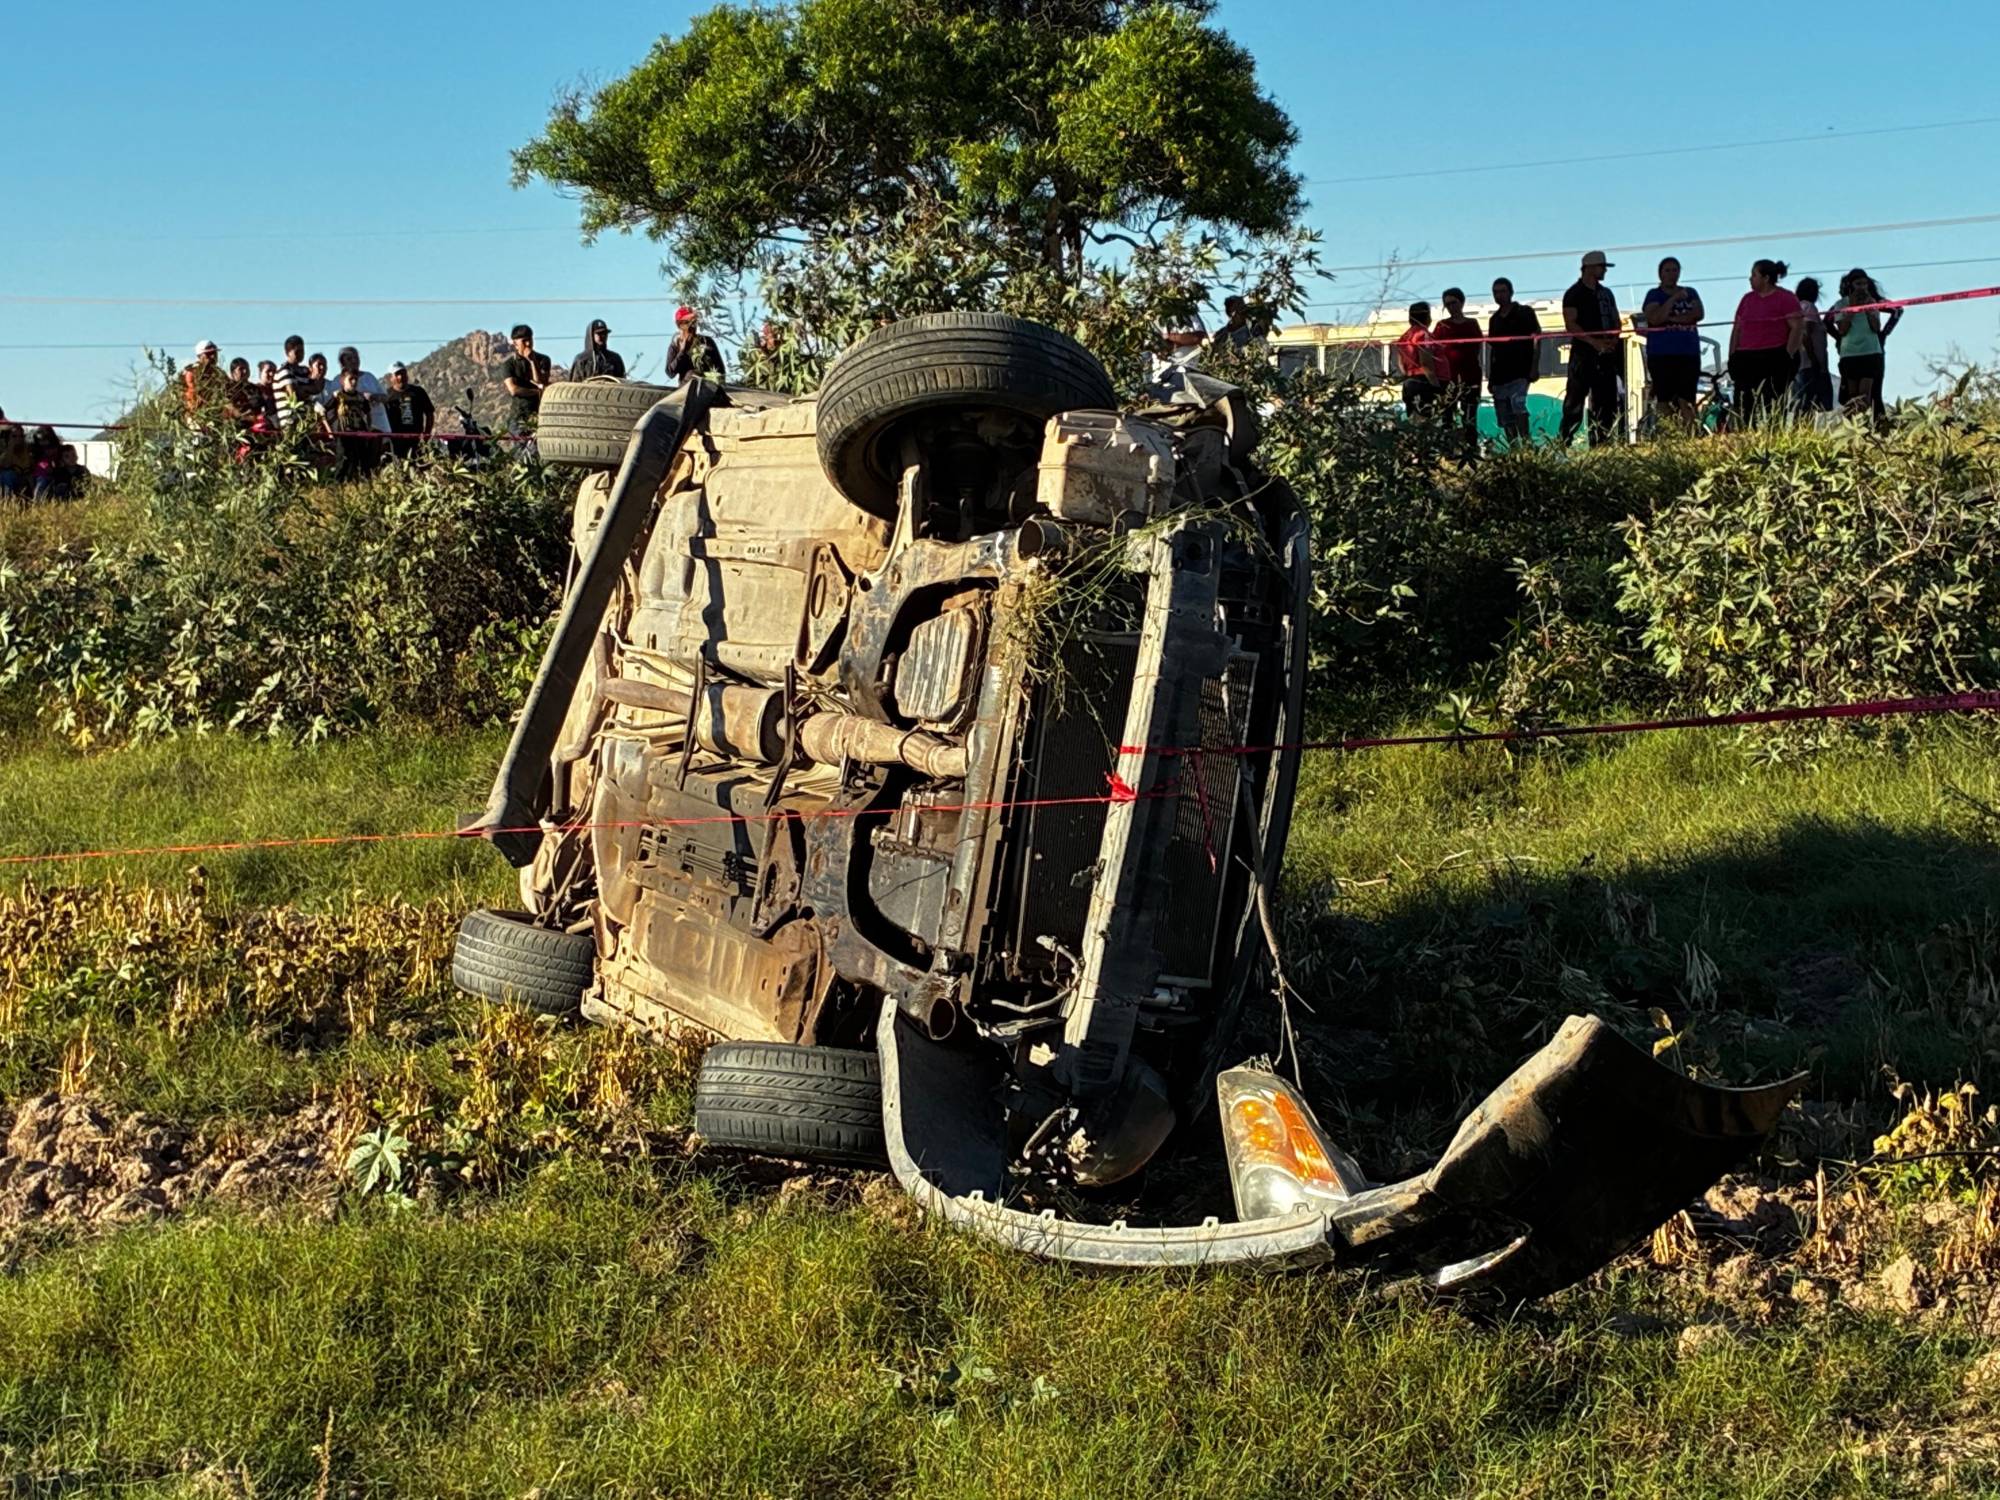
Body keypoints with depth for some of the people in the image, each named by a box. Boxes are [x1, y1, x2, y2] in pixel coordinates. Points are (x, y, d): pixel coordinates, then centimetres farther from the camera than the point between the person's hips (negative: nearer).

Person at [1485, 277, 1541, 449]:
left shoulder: (1524, 312, 3)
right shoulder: (1494, 319, 17)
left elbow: (1537, 339, -2)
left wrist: (1534, 367, -12)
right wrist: (1490, 378, 15)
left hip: (1520, 372, -6)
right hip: (1500, 376, 6)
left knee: (1518, 405, -27)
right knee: (1505, 420, 3)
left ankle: (1527, 444, -29)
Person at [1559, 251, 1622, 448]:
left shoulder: (1606, 293, 19)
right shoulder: (1574, 293, -2)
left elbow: (1615, 320, 21)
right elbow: (1571, 324, -12)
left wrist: (1613, 340, -1)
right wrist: (1595, 342, -19)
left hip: (1606, 355, 7)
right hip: (1583, 353, -7)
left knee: (1606, 403, 4)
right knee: (1575, 402, -9)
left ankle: (1601, 444, 7)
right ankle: (1562, 444, -9)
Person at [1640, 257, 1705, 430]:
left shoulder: (1690, 293, 17)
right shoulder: (1654, 295, 8)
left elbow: (1699, 314, -1)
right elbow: (1655, 318, -10)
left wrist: (1671, 318, -9)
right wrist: (1674, 298, -12)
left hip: (1688, 354, 2)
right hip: (1661, 355, -2)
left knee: (1686, 401, -6)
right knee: (1664, 402, -8)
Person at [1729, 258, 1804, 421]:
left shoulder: (1786, 298, -1)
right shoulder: (1747, 298, 17)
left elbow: (1798, 328, -8)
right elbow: (1737, 329, 19)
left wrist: (1788, 356, -14)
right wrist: (1732, 357, 10)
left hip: (1774, 360, -6)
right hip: (1747, 361, 6)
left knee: (1773, 408, -9)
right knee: (1745, 408, -1)